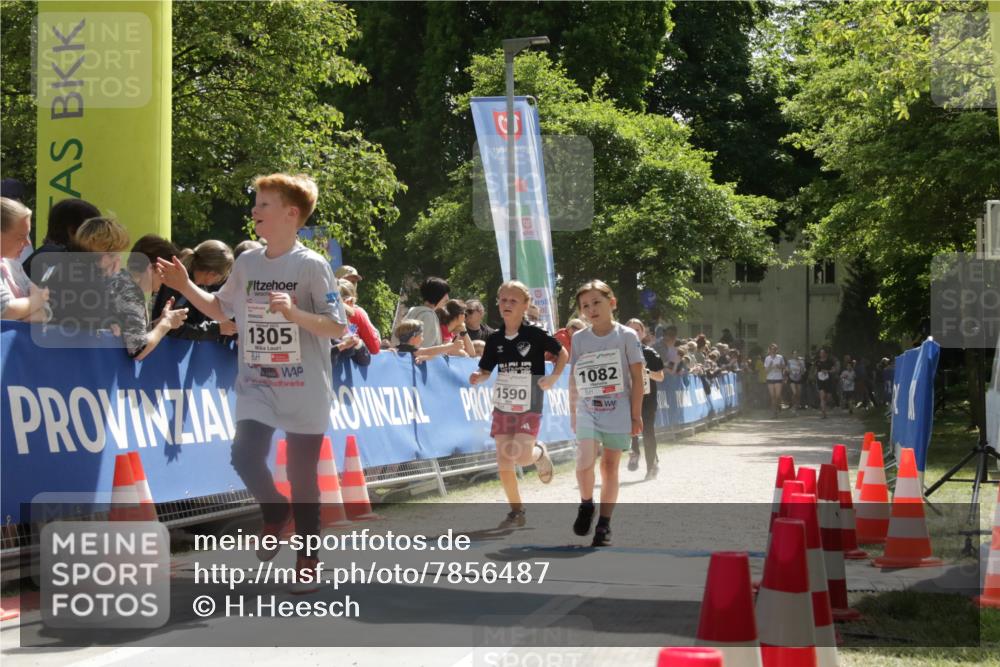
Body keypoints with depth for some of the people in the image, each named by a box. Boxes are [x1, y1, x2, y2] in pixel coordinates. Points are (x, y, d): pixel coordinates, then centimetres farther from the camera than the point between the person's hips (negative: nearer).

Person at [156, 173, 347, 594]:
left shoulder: (312, 266, -11)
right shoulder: (247, 263, 5)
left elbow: (338, 327, -13)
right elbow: (220, 310, 18)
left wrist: (293, 313, -27)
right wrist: (185, 286, 4)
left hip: (304, 392, -4)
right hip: (256, 386, 4)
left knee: (302, 475, 3)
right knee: (245, 456, -14)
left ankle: (307, 560, 18)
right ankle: (275, 513, 18)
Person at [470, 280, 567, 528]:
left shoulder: (535, 335, -10)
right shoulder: (495, 339, 2)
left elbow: (562, 353, 1)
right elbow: (486, 370, 8)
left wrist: (554, 377, -12)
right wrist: (478, 377, -14)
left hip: (529, 408, -4)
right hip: (503, 406, 4)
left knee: (521, 456, -17)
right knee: (503, 464, 1)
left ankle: (539, 453, 20)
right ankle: (516, 512, 17)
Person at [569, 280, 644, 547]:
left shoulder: (626, 336, -3)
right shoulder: (579, 338, 5)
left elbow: (637, 378, -1)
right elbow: (574, 378, 11)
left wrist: (636, 415, -4)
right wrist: (573, 412, 11)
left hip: (618, 411, -1)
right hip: (588, 410, 1)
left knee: (610, 466, 4)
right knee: (585, 461, -19)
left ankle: (604, 524, 12)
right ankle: (586, 504, 7)